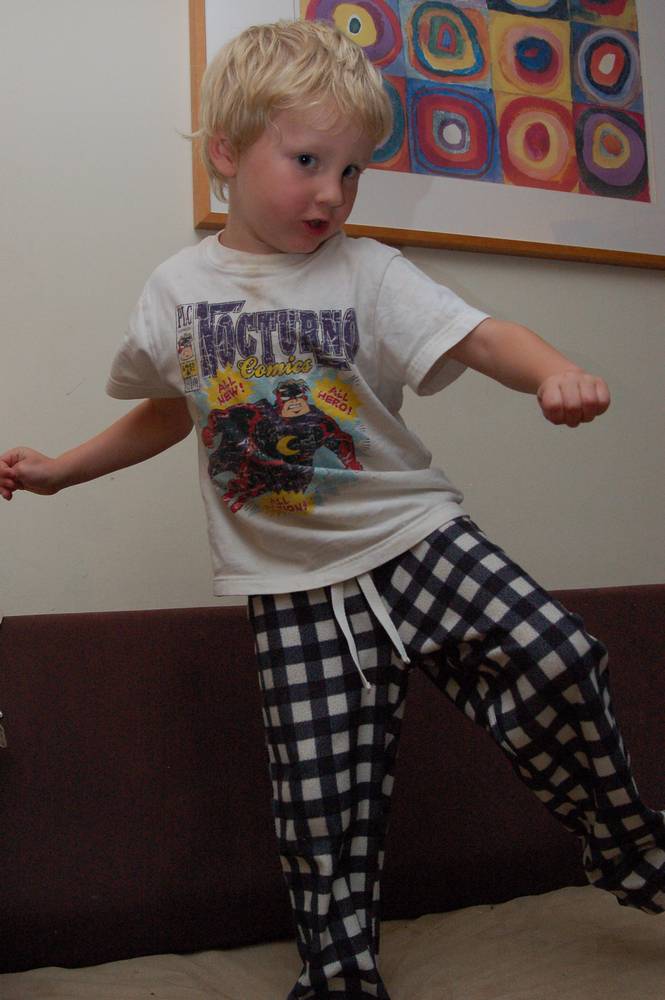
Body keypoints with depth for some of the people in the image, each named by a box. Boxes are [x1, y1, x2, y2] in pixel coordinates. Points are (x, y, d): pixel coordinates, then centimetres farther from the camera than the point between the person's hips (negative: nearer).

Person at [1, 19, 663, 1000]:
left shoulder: (369, 273, -2)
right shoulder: (178, 290, 6)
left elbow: (476, 334, -16)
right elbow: (168, 410, 21)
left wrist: (555, 373, -37)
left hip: (416, 537, 0)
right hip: (294, 587, 1)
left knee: (554, 663, -17)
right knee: (323, 800, 1)